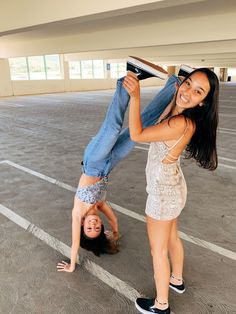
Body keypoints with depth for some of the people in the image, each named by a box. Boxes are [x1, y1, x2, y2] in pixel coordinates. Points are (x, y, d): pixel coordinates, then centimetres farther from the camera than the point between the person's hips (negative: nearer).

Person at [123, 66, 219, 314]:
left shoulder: (182, 123, -31)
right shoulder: (180, 114, -4)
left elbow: (137, 135, -27)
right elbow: (160, 124, 17)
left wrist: (135, 96, -33)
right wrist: (175, 97, 10)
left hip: (163, 193, -9)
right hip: (171, 187, 9)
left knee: (158, 250, 12)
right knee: (172, 238, 29)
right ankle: (177, 280, 55)